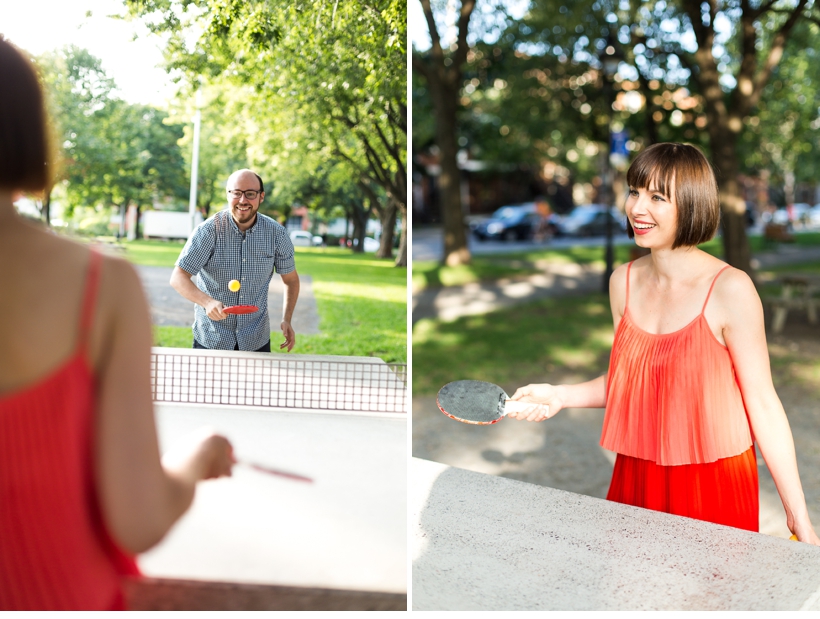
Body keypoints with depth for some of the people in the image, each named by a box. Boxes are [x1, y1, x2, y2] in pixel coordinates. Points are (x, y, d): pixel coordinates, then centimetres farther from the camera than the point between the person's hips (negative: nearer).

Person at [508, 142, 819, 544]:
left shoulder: (730, 290, -17)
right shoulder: (624, 282, 0)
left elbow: (762, 404, -12)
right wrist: (560, 396, -1)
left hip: (715, 484, -5)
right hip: (637, 481, 5)